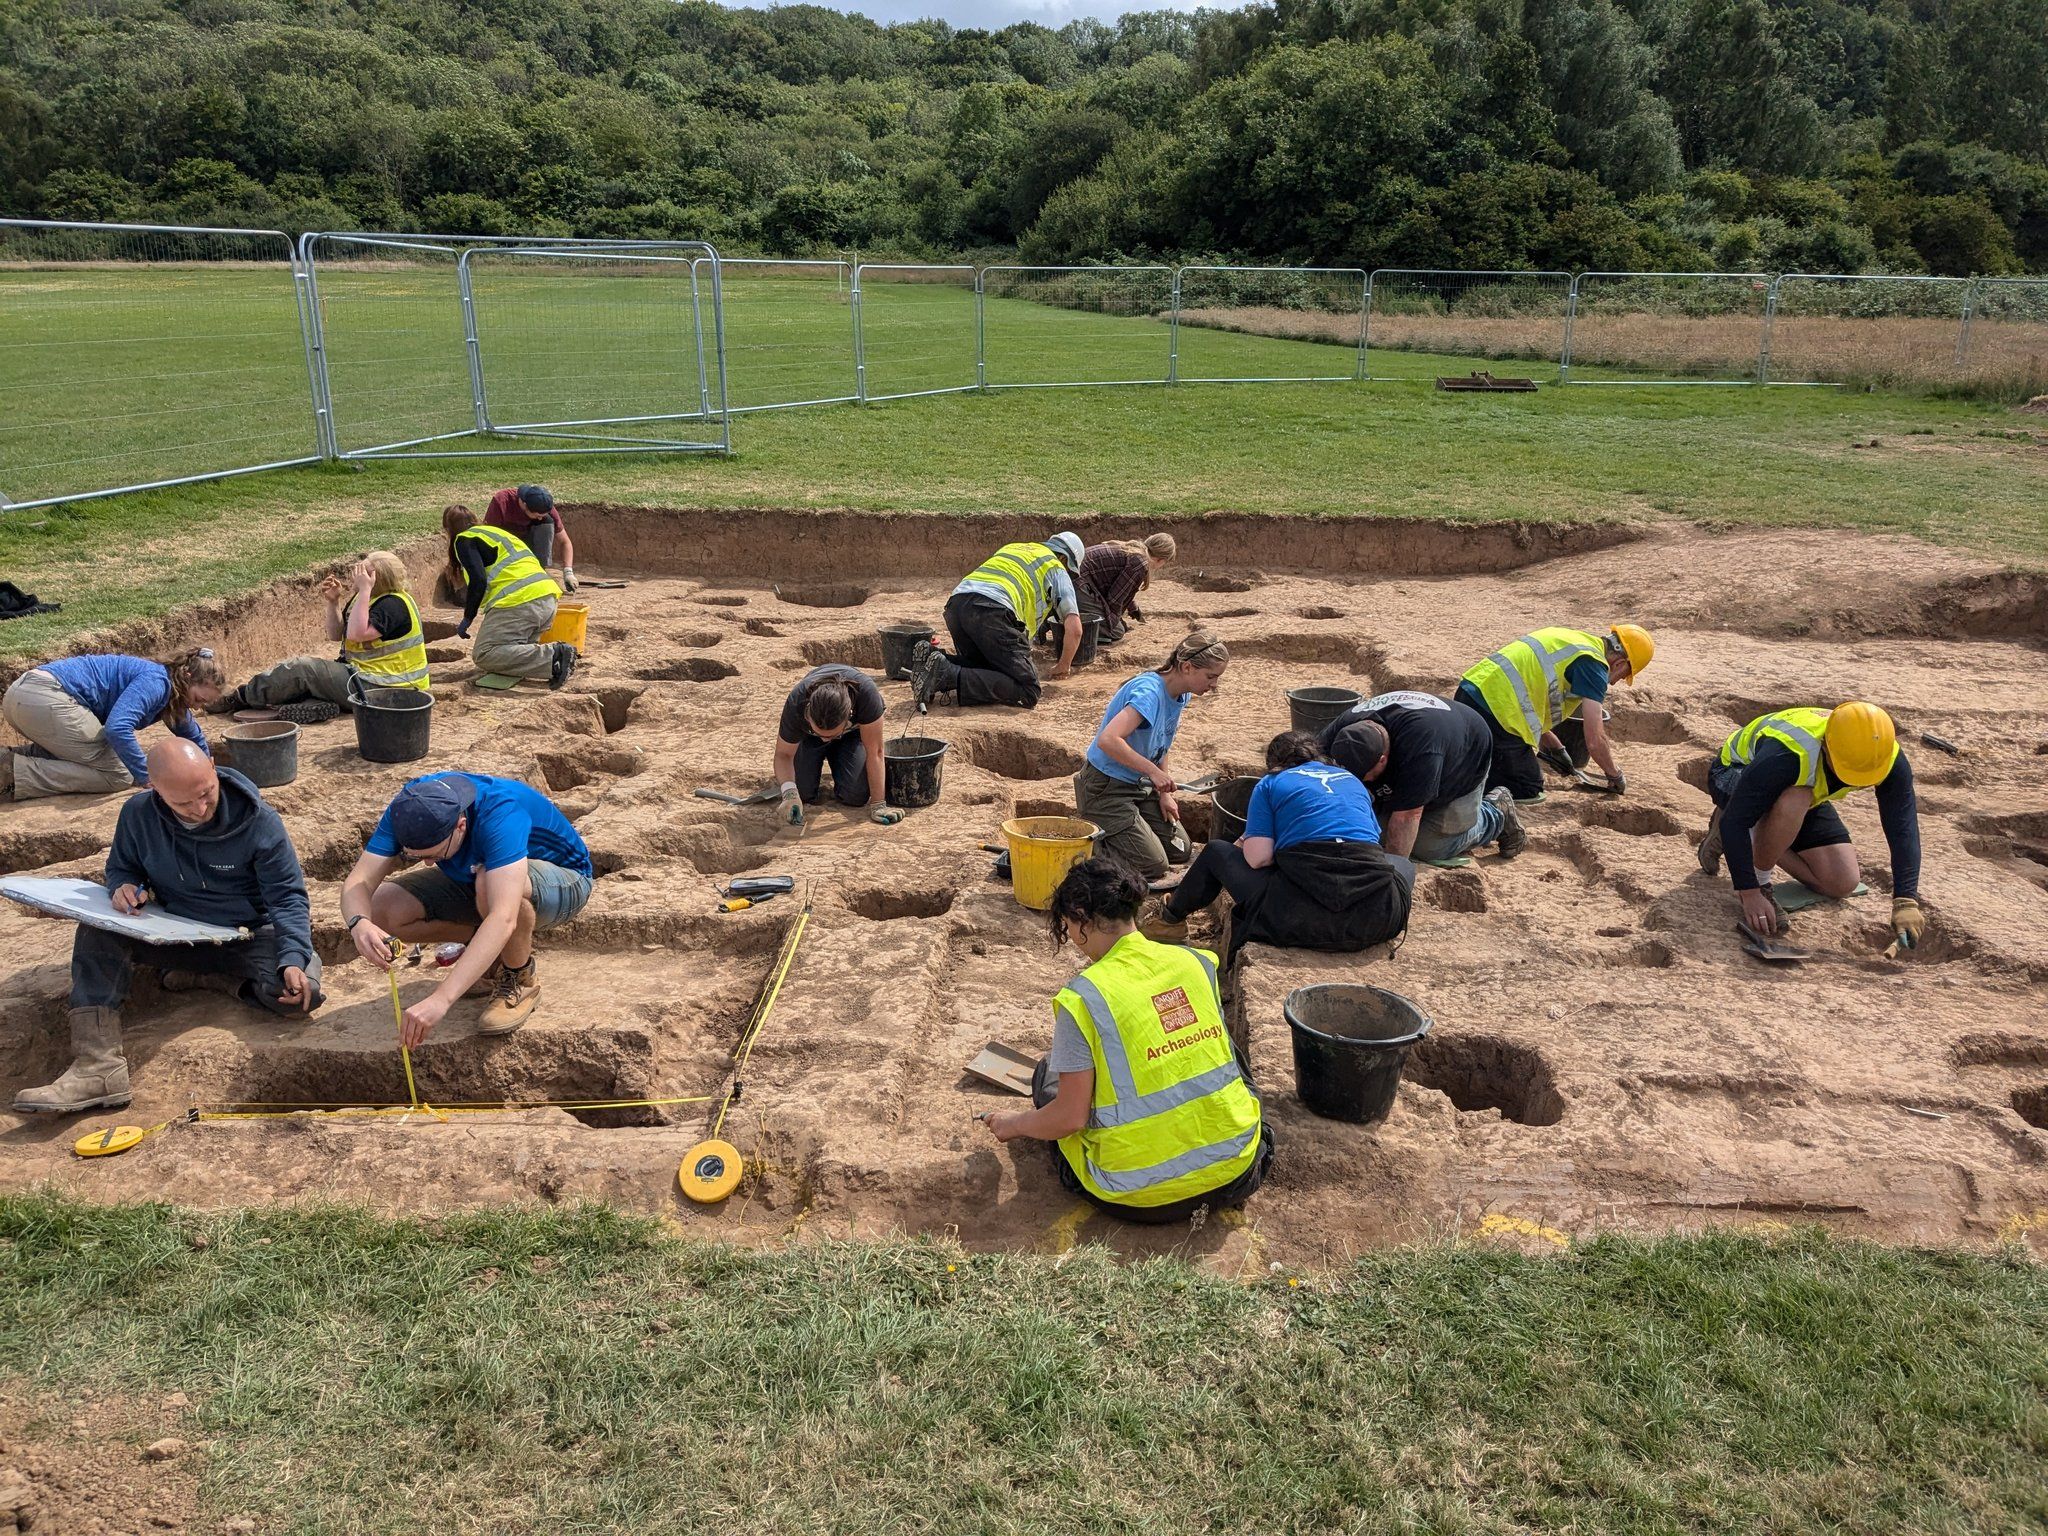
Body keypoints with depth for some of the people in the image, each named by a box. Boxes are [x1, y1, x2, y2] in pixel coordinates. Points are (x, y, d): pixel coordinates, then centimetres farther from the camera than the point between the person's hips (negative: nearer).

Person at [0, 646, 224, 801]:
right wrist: (147, 778, -18)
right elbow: (117, 728, -26)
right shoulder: (155, 682, -11)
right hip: (46, 699, -10)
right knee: (117, 775, -6)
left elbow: (191, 733, 39)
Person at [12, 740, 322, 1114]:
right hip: (175, 933, 3)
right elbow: (120, 868, 11)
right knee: (98, 933, -24)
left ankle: (198, 977, -6)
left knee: (303, 993, -32)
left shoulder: (258, 822, -18)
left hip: (250, 937, -3)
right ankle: (97, 1068, -32)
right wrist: (125, 886, -16)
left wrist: (293, 958, -32)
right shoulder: (138, 814, -8)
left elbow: (288, 897, -16)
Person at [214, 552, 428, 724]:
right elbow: (336, 635, 15)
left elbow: (356, 634, -32)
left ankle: (244, 697, 6)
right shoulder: (366, 597, 9)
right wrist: (333, 602, -1)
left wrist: (364, 590, -28)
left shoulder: (393, 605, -20)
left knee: (302, 667, -10)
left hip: (377, 686, -10)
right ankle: (316, 704, -16)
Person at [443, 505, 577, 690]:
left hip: (519, 602, -9)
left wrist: (467, 618, 2)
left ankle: (552, 657, -25)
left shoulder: (464, 539, 7)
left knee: (485, 656, -9)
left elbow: (478, 581, -8)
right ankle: (556, 652, -8)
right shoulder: (495, 531, 32)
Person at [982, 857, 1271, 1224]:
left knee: (1048, 1075, 21)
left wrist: (1014, 1124, 10)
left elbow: (1070, 1118, -11)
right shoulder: (1199, 962, 1)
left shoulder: (1082, 996, -15)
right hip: (1237, 1173, 4)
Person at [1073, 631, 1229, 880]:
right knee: (1153, 865, -13)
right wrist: (1154, 772, -34)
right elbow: (1108, 740, -41)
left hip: (1140, 785, 9)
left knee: (1181, 852, 10)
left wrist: (1164, 793, 5)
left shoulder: (1180, 694, 0)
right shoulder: (1149, 692, -28)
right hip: (1106, 787, -9)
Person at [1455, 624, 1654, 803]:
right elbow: (1595, 742, -8)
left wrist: (1555, 748, 37)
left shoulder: (1570, 637, 22)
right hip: (1495, 709, -9)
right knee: (1527, 791, 5)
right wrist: (1615, 774, 13)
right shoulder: (1594, 664, -5)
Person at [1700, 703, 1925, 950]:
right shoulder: (1788, 754, -44)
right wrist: (1750, 894, -42)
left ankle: (1758, 840, 13)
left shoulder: (1890, 760, -28)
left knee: (1844, 884, -6)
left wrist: (1906, 902, -37)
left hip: (1802, 798, 6)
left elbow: (1904, 830, -26)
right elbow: (1734, 821, -41)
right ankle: (1759, 881, -16)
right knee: (1794, 801, -41)